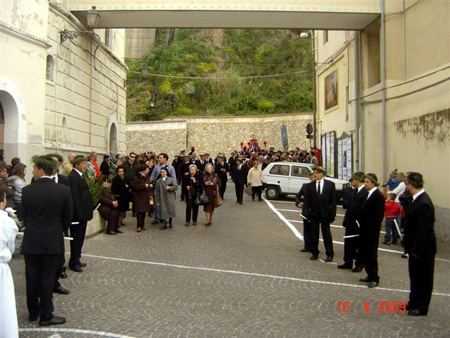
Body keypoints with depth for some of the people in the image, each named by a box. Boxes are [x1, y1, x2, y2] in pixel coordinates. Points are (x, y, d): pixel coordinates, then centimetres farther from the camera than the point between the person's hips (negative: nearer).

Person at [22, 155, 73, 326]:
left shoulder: (27, 190, -8)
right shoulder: (64, 190, -11)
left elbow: (24, 216, 2)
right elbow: (67, 218, -3)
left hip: (31, 241, 2)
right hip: (52, 241, -2)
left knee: (32, 277, 15)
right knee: (48, 278, 6)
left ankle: (33, 312, 28)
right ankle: (46, 315, 13)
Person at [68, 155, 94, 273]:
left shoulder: (80, 175, 13)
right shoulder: (73, 177, -17)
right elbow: (75, 197, -21)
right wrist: (80, 214, -22)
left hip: (83, 213, 9)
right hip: (78, 214, -9)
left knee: (80, 238, 17)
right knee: (76, 239, 1)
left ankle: (77, 259, 28)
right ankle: (73, 262, 11)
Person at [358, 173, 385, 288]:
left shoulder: (378, 196, -13)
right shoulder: (368, 194, 12)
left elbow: (379, 215, -18)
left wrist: (372, 230, -20)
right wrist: (361, 224, 9)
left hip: (372, 231, -8)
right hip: (365, 230, 8)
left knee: (371, 254, -1)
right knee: (364, 253, 12)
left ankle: (374, 278, 8)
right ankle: (370, 275, 23)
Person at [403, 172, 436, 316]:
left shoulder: (424, 203, -26)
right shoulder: (417, 199, 4)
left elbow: (423, 230, -25)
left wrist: (416, 251, -23)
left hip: (423, 248, -10)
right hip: (416, 247, 10)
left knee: (424, 278, 7)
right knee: (415, 276, 21)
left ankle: (422, 307, 20)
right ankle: (414, 302, 35)